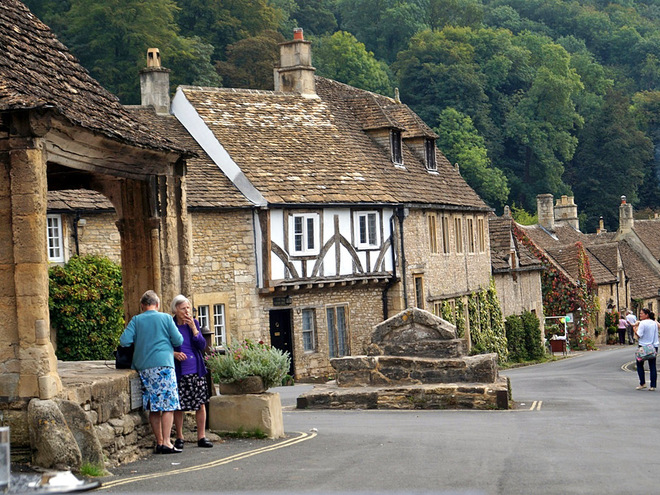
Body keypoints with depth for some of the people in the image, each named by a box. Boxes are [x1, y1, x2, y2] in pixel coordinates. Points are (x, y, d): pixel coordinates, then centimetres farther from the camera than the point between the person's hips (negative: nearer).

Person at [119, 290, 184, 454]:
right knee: (168, 405, -3)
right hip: (163, 364, -4)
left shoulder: (136, 320, 7)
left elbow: (124, 340, -1)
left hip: (143, 367, 4)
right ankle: (166, 442, -11)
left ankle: (159, 442, 10)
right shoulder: (165, 318, 2)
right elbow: (178, 341, 3)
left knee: (153, 407, 8)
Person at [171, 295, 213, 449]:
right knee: (178, 406, 1)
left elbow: (202, 346, 0)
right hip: (178, 371, -3)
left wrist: (193, 328, -10)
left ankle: (201, 437, 13)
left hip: (196, 370, 3)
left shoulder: (194, 323, 7)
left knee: (200, 404, 3)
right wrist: (174, 353, -17)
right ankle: (179, 438, 15)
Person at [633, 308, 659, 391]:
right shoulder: (654, 323, 7)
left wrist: (635, 327, -8)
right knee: (652, 366, 5)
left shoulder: (643, 323, -13)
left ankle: (642, 383, 5)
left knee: (640, 365, 9)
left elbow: (639, 334, -18)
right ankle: (653, 385, 2)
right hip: (654, 346, 5)